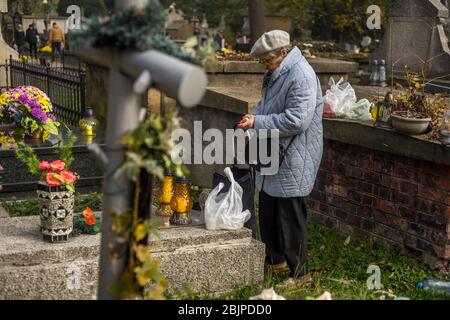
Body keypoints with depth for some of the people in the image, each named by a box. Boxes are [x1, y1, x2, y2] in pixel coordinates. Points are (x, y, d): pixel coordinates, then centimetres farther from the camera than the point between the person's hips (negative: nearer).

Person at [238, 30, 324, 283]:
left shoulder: (301, 76, -21)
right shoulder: (277, 73, 11)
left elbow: (297, 120, -27)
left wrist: (258, 122, -22)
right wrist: (254, 114, 2)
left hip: (294, 160, -10)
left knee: (291, 217, -3)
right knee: (268, 212, 20)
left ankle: (299, 274, 10)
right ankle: (275, 260, 37)